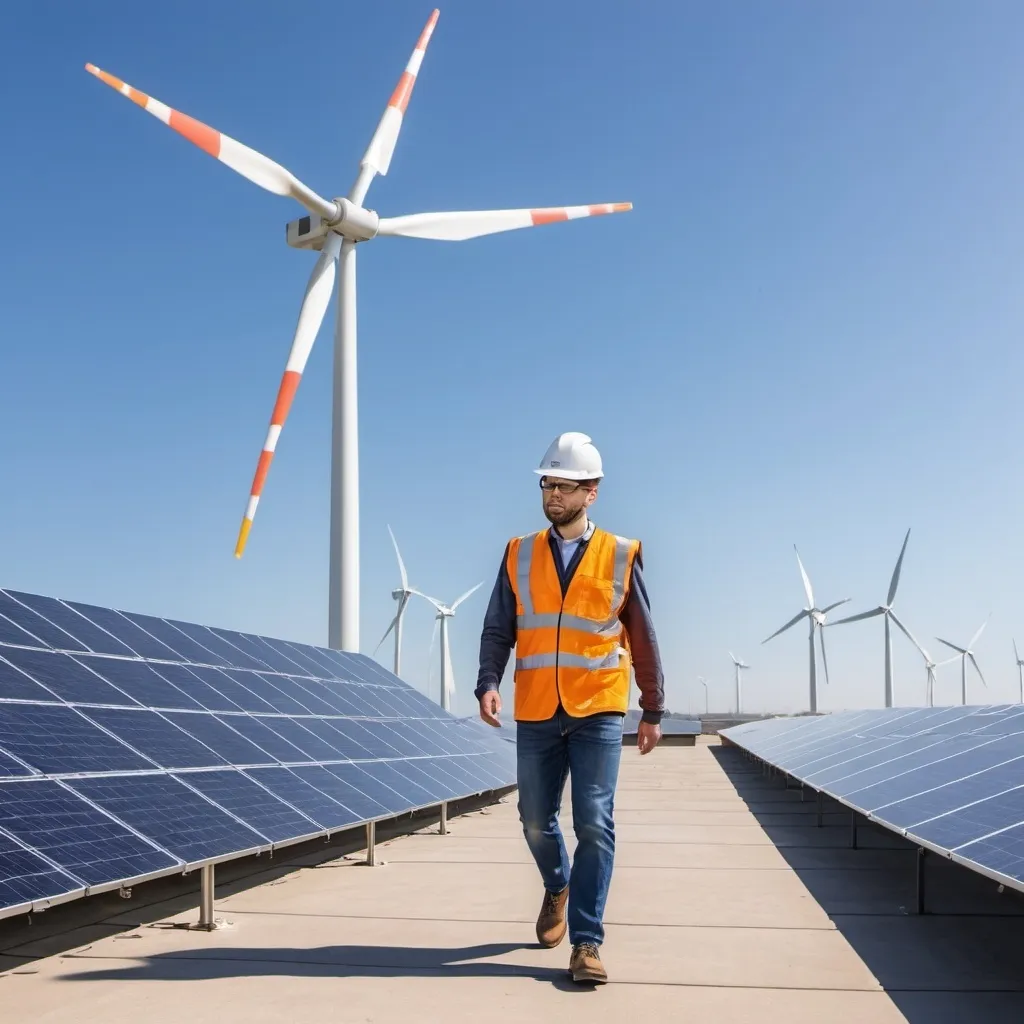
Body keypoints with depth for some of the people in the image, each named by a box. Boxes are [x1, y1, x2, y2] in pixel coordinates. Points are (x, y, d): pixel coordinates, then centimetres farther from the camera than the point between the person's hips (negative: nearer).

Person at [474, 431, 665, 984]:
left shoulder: (620, 556, 1)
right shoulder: (519, 554, 5)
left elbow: (643, 641, 6)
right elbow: (497, 630, 5)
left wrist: (653, 712, 7)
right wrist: (489, 683, -12)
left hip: (597, 713, -2)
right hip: (536, 714, 3)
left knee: (594, 826, -6)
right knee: (536, 820, 13)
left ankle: (586, 941, 2)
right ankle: (558, 887, 43)